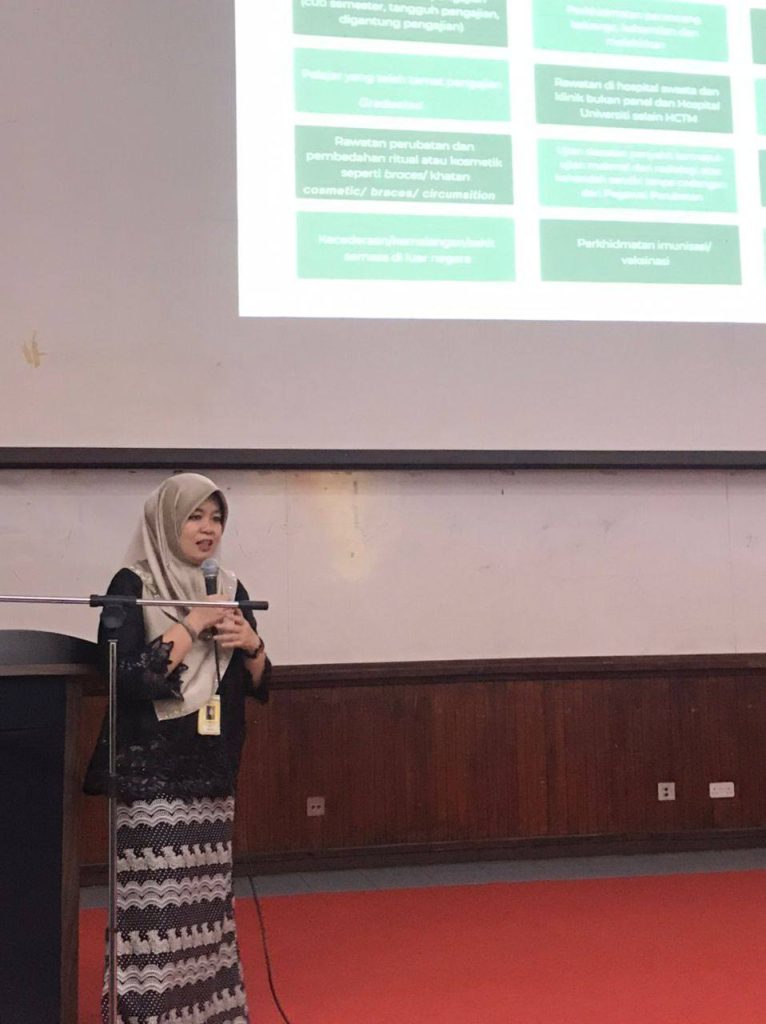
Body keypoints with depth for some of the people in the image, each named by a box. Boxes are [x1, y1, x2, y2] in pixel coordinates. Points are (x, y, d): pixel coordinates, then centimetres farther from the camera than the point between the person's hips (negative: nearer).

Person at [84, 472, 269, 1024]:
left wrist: (252, 644, -8)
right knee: (154, 902, -8)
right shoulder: (132, 586, -6)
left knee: (208, 897, 9)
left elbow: (259, 686, 12)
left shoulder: (230, 588, 10)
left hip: (211, 771, 6)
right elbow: (126, 677, -18)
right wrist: (193, 624, -16)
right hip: (151, 772, -5)